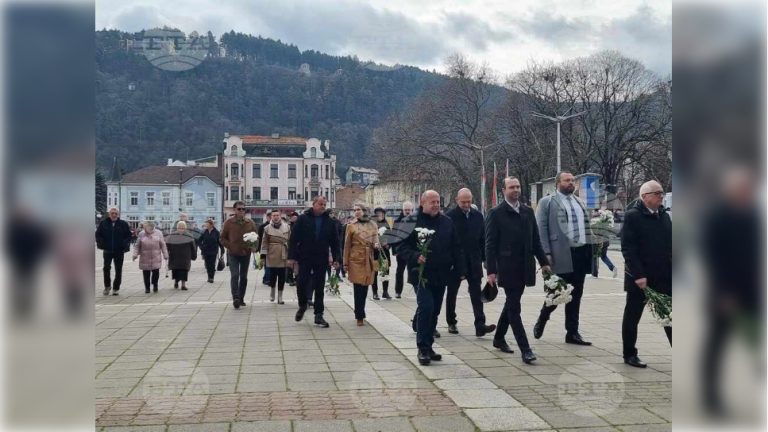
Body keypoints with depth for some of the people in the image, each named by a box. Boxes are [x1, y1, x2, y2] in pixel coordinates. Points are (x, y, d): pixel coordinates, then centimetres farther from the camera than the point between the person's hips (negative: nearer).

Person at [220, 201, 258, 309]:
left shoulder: (250, 223, 3)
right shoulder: (228, 222, -3)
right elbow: (223, 238, 2)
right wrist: (230, 246, -11)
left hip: (246, 254, 3)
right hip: (233, 254, -3)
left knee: (244, 277, 9)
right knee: (234, 275, -14)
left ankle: (241, 298, 19)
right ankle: (235, 298, -18)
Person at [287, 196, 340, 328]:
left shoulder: (329, 221, 6)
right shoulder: (303, 219, -2)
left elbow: (335, 241, 9)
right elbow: (293, 239, -4)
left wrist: (335, 258, 2)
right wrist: (291, 257, -9)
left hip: (321, 260, 2)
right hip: (304, 259, -2)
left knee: (319, 288, 5)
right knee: (301, 284, -2)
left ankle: (318, 315, 10)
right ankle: (302, 306, 26)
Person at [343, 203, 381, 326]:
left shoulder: (373, 225, 8)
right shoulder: (351, 225, 0)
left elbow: (376, 241, 15)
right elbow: (347, 245, 1)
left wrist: (377, 245, -9)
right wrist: (346, 263, -2)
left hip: (369, 260, 3)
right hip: (356, 259, -3)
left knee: (365, 288, 9)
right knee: (358, 287, -6)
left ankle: (359, 313, 25)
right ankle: (359, 316, 0)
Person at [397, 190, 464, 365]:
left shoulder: (447, 222, 10)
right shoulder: (413, 221, -4)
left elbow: (456, 248, 13)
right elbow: (402, 246, -6)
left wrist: (460, 270, 8)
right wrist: (415, 257, -23)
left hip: (441, 275, 5)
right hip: (421, 274, -5)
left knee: (434, 311, 11)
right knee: (425, 308, -14)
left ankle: (428, 346, 22)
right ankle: (423, 348, -4)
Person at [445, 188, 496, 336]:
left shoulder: (477, 216, 6)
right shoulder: (450, 216, -7)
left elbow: (483, 239, 9)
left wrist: (485, 258, 5)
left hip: (474, 263, 3)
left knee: (477, 294, -3)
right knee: (452, 293, 10)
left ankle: (480, 325, -7)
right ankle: (451, 323, 24)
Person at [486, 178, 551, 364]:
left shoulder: (528, 211, 10)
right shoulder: (496, 213, -6)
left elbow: (535, 239, 13)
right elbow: (490, 244, -8)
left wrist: (544, 262, 7)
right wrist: (491, 271, -13)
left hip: (524, 268, 6)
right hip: (507, 268, -6)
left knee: (511, 304, 16)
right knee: (514, 308, -5)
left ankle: (499, 338, 32)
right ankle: (525, 349, -6)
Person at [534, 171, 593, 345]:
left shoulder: (580, 202, 18)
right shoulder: (547, 202, -1)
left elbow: (586, 225, 19)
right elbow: (541, 229, -6)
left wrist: (590, 249, 7)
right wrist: (546, 253, -14)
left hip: (581, 253, 6)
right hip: (562, 254, -6)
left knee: (576, 295, 9)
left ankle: (572, 333, 16)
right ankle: (541, 322, 24)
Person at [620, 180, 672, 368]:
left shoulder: (664, 215, 10)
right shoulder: (632, 215, -10)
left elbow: (670, 244, 13)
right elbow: (628, 248, -15)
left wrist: (670, 271, 5)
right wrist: (638, 275, -20)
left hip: (664, 276, 6)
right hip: (640, 277, -6)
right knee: (632, 317, 7)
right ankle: (629, 354, 19)